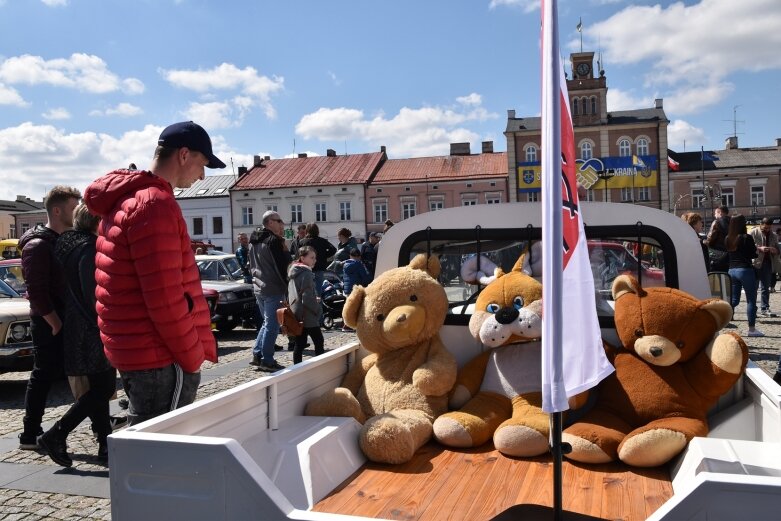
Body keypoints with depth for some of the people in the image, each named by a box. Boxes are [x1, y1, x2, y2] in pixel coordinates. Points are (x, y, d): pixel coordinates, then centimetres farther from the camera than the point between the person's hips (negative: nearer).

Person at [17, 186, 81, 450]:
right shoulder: (38, 245, -14)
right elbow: (37, 292, -19)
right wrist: (56, 325, -18)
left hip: (65, 321, 8)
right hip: (49, 324, -8)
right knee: (44, 376, -1)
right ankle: (30, 435, 9)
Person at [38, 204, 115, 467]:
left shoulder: (70, 243, 13)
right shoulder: (89, 248, -16)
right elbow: (93, 294, -21)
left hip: (80, 329, 10)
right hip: (93, 333, -10)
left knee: (98, 388, 12)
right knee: (103, 388, -4)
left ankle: (106, 445, 18)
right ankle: (56, 435, -1)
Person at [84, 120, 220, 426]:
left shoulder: (125, 200, 16)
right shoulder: (155, 204, -17)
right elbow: (165, 297, -22)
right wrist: (192, 357, -11)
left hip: (137, 351, 10)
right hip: (159, 357, -10)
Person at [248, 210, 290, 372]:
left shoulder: (253, 241, 14)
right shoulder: (274, 240, -15)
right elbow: (283, 266, -16)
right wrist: (287, 286, -8)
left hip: (259, 288, 9)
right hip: (273, 289, -9)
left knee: (267, 322, 20)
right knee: (272, 325, -2)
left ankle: (257, 354, 18)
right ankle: (267, 361, 0)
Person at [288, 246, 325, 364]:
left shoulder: (294, 272, 13)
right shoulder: (306, 273, -16)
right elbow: (307, 298, -22)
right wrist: (318, 310, -7)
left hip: (297, 315, 8)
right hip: (308, 316, -8)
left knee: (299, 344, 10)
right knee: (319, 341, 0)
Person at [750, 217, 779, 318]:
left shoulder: (774, 236, 14)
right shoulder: (754, 233, -1)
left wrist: (775, 250, -4)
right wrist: (759, 248, -21)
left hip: (768, 263, 5)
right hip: (756, 263, -5)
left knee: (766, 288, 6)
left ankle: (764, 308, 9)